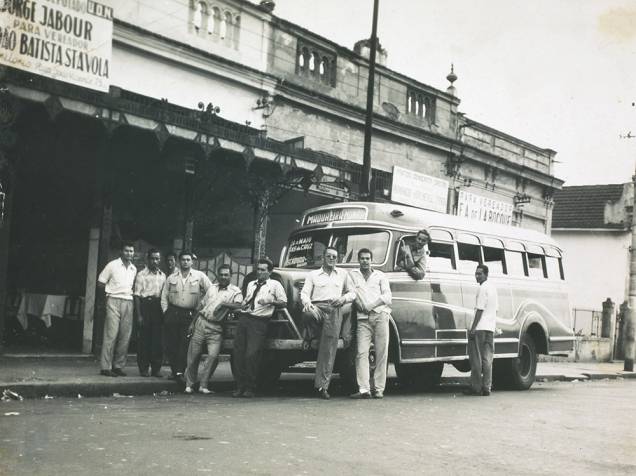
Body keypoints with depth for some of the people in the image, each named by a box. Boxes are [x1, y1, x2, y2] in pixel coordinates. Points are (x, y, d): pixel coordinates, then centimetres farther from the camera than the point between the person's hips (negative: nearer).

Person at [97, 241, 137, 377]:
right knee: (111, 335, -8)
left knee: (125, 337, 4)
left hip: (128, 302, 5)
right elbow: (100, 282, 3)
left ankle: (118, 366, 11)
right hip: (114, 301, -5)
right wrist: (111, 289, 1)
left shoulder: (134, 269, 14)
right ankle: (105, 367, -6)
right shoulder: (113, 265, 0)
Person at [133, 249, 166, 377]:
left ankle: (156, 368, 9)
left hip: (158, 307, 4)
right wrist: (139, 315, -11)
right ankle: (143, 368, 7)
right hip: (145, 305, -4)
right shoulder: (142, 274, 0)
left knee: (158, 339, 3)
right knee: (144, 339, -1)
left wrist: (164, 311, 6)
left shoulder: (162, 275, 13)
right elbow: (137, 295, -4)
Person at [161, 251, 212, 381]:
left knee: (185, 345, -7)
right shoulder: (171, 278, 10)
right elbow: (164, 296, 13)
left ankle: (180, 372, -6)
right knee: (171, 343, 2)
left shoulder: (200, 276, 2)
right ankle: (174, 370, 12)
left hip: (190, 314, -2)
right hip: (172, 313, 2)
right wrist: (165, 311, 4)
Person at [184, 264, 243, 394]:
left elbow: (239, 305, -16)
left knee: (213, 356, -15)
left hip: (216, 328, -3)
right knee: (194, 355, 2)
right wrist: (193, 322, 18)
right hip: (201, 322, 3)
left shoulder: (235, 291, 2)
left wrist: (224, 304, -28)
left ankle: (203, 385, -3)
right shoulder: (212, 288, 16)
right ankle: (189, 384, 14)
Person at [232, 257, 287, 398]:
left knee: (251, 355, -13)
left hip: (259, 322, -5)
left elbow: (284, 302, 3)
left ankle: (250, 388, -2)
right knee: (238, 353, 0)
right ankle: (240, 386, 8)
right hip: (244, 318, 6)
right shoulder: (250, 284, 24)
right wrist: (243, 304, 8)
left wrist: (270, 301, -13)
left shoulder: (275, 285, 7)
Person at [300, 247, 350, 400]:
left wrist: (344, 298, 3)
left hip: (334, 310, 1)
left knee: (329, 348, -10)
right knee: (308, 313, -39)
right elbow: (305, 293, 9)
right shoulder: (313, 274, 18)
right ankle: (309, 336, -8)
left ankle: (322, 385, -10)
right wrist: (307, 302, -13)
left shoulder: (343, 274, 22)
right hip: (317, 306, -1)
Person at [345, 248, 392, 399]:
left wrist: (371, 305, -6)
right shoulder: (353, 275, 20)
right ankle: (364, 389, -18)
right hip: (363, 319, 0)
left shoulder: (380, 276, 18)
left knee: (381, 353, -5)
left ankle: (378, 389, -3)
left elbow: (387, 296, 8)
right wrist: (343, 299, -16)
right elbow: (352, 293, 6)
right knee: (362, 353, -13)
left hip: (380, 315, 0)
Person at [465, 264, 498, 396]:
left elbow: (480, 310, -15)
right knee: (487, 359, 7)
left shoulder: (482, 288, -11)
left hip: (480, 328, -8)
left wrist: (472, 328, -15)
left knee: (476, 358, -3)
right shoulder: (493, 288, 17)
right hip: (490, 328, 8)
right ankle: (486, 387, 5)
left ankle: (476, 387, -2)